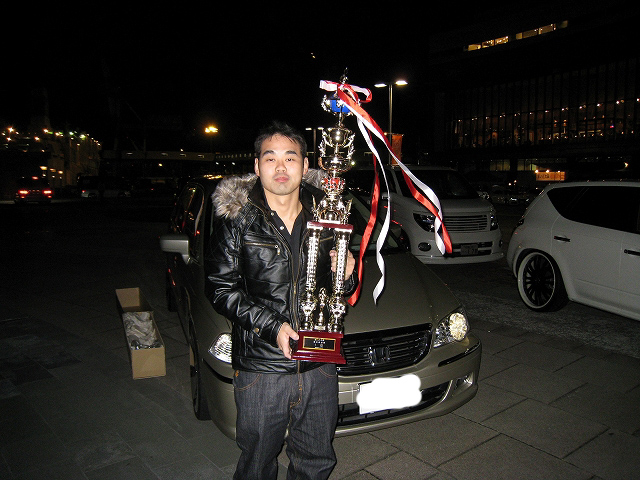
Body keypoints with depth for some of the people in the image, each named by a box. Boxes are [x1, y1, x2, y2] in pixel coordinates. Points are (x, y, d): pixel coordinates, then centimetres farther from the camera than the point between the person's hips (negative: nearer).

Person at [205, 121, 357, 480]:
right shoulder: (237, 220, -6)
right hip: (260, 369, -3)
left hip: (320, 366, 3)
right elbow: (221, 289, -7)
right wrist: (272, 326, -18)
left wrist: (346, 276, -8)